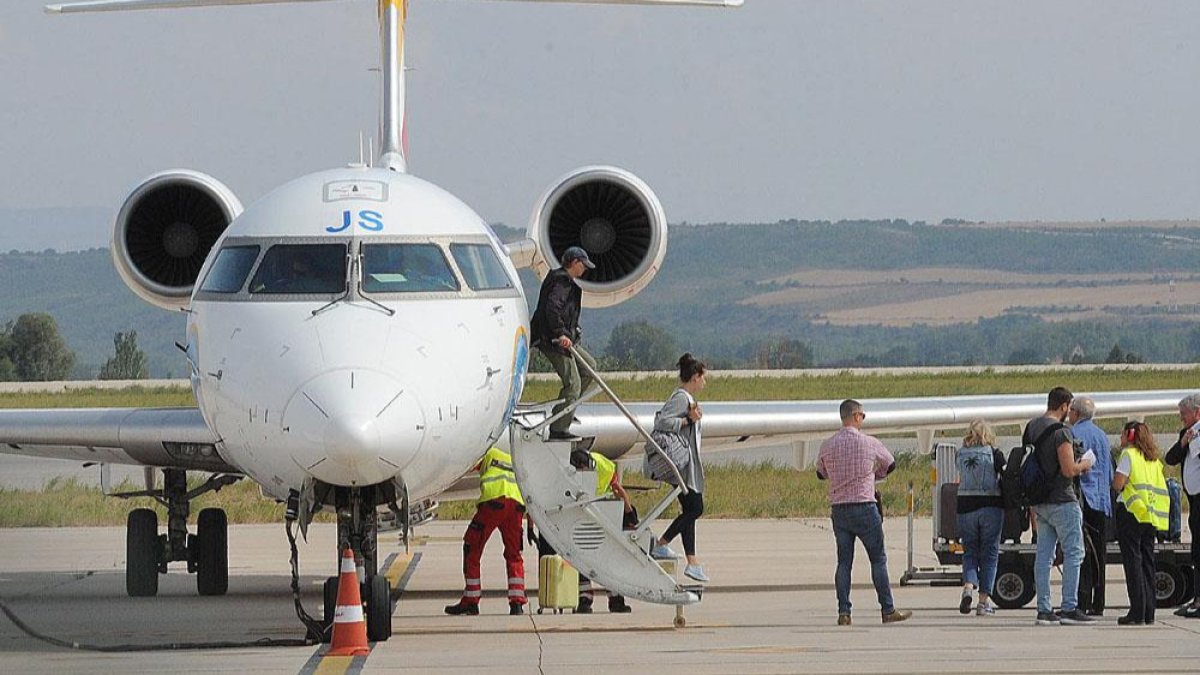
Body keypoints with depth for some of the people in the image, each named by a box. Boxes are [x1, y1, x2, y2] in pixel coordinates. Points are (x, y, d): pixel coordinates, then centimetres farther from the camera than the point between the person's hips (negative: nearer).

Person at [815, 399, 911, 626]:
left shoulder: (828, 446, 2)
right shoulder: (870, 443, -5)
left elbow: (821, 474, 18)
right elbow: (890, 465, 12)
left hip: (838, 509, 3)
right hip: (864, 507, -3)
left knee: (844, 562, 6)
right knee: (878, 559, 4)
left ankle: (843, 611, 0)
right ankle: (888, 609, 5)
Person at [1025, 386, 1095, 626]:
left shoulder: (1031, 429, 12)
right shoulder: (1061, 432, -15)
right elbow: (1068, 470, -21)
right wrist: (1084, 464, 1)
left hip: (1039, 502, 8)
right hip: (1062, 500, -8)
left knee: (1043, 555, 7)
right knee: (1073, 553, -3)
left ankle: (1044, 610, 6)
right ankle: (1069, 608, -7)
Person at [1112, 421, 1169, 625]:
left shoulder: (1128, 455, -7)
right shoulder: (1153, 459, 14)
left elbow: (1118, 484, -14)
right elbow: (1161, 487, 13)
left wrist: (1116, 481, 7)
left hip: (1131, 511, -7)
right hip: (1150, 515, 7)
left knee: (1132, 561, -6)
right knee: (1147, 561, 9)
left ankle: (1137, 613, -11)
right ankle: (1149, 612, 9)